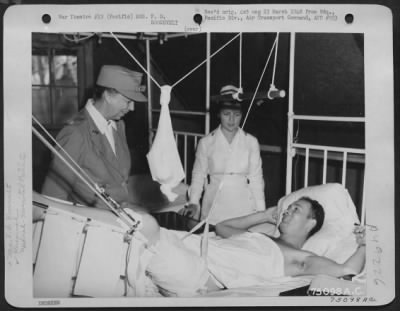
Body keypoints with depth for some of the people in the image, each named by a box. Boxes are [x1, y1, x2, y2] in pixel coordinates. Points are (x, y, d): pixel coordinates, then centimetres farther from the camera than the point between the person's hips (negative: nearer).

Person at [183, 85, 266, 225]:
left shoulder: (251, 142, 3)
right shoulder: (206, 142, 2)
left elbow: (256, 178, 4)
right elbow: (198, 175, 5)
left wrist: (261, 212, 2)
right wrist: (193, 202, -8)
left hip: (244, 207, 0)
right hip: (214, 209, 0)